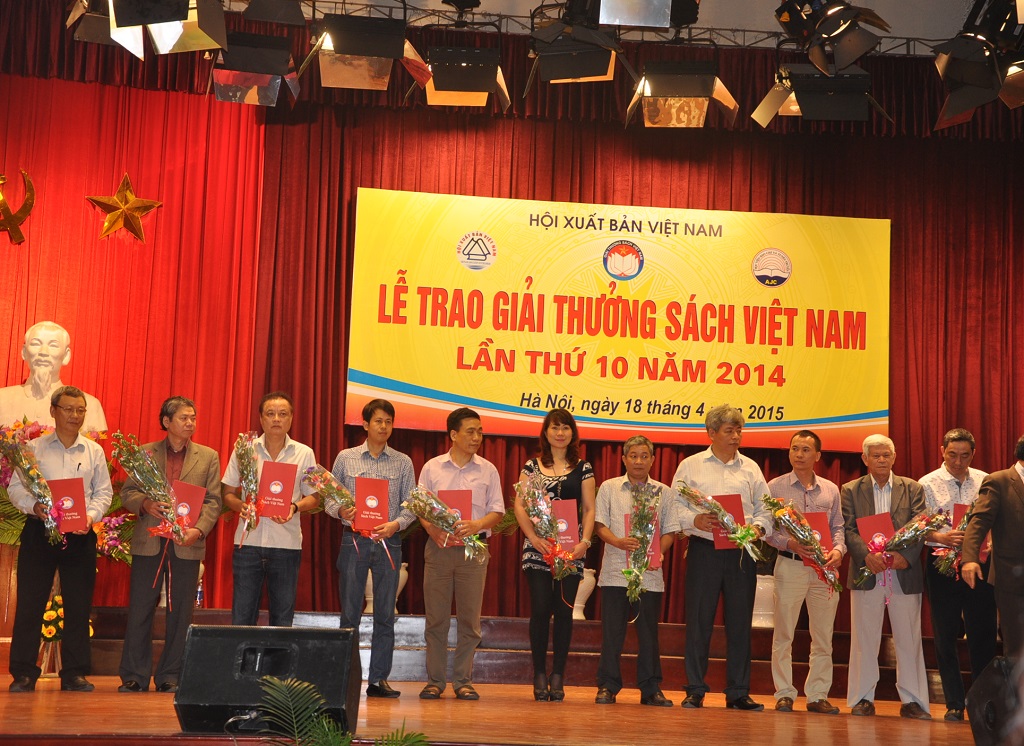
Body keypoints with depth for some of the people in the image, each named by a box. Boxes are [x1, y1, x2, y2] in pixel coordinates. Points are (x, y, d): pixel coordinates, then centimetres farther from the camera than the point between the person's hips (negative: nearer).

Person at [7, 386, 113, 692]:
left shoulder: (94, 451, 10)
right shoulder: (33, 448, 6)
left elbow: (104, 492, 9)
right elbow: (15, 487, 2)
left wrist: (91, 515, -10)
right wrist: (34, 506, -17)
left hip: (80, 536, 2)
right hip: (39, 532, -1)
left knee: (78, 606, 3)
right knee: (30, 603, -2)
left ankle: (74, 673, 11)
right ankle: (23, 673, 6)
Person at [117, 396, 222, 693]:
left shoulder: (208, 456, 9)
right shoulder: (145, 453, 8)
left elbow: (213, 501, 4)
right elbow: (127, 492, 6)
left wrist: (199, 529, -12)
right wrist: (145, 504, -15)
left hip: (187, 544, 1)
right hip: (148, 542, 0)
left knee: (180, 613, 3)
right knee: (140, 609, 1)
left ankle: (170, 676, 11)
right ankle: (135, 676, 10)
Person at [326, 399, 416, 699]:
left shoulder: (403, 463, 8)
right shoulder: (346, 458, 7)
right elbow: (329, 499, 7)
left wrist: (396, 524, -13)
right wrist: (341, 511, -14)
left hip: (388, 542, 1)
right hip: (353, 539, -1)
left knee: (385, 615, 2)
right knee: (350, 612, 1)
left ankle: (379, 679, 8)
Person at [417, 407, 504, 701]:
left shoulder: (487, 470, 8)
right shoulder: (432, 468, 7)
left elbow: (497, 511, 5)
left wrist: (476, 525, -14)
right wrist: (433, 529, -13)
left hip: (473, 548, 0)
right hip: (438, 546, 0)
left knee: (469, 618, 1)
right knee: (436, 617, 2)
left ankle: (463, 680, 9)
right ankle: (434, 680, 9)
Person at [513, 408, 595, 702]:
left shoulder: (583, 468, 10)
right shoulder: (532, 466, 9)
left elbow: (589, 509, 8)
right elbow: (520, 505, 3)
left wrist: (585, 540, -7)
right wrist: (534, 538, -10)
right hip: (538, 546, -1)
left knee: (564, 611, 0)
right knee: (540, 609, -6)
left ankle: (558, 677, 5)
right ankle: (539, 675, 3)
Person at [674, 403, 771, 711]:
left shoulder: (750, 468, 13)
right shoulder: (691, 466, 7)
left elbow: (765, 508, 12)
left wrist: (758, 527, -8)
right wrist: (695, 520, -16)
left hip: (741, 552, 2)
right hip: (704, 550, -2)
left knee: (740, 622, 4)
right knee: (699, 621, -1)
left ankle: (738, 693, 10)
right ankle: (695, 691, 6)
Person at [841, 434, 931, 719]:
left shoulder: (912, 489, 8)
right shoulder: (850, 490, 8)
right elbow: (849, 529, -2)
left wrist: (906, 555, -18)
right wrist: (867, 554, -19)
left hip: (904, 575, 0)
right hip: (867, 574, 0)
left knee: (909, 639, 3)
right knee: (864, 639, 4)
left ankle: (912, 700, 9)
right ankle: (863, 698, 11)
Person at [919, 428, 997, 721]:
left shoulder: (985, 482, 8)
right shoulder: (928, 484, 2)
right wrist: (942, 537, -21)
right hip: (942, 564, -1)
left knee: (983, 633, 2)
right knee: (945, 635, 3)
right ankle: (954, 703, 12)